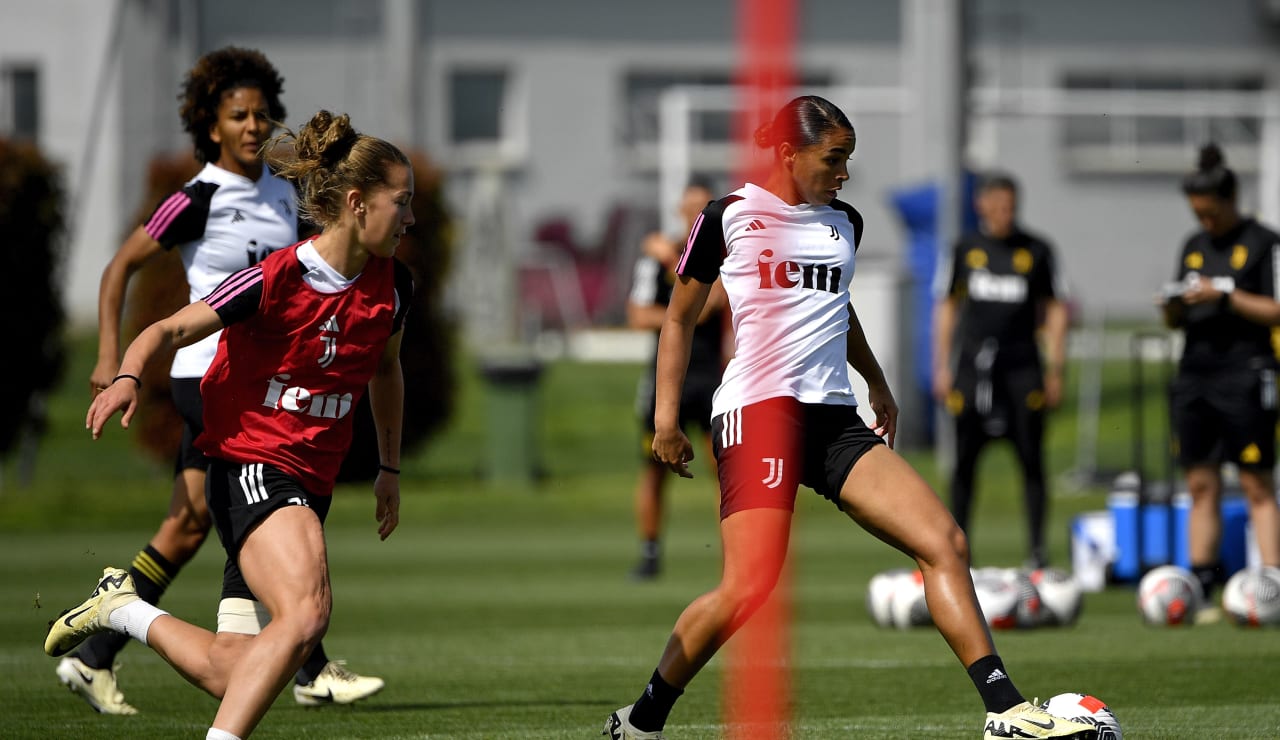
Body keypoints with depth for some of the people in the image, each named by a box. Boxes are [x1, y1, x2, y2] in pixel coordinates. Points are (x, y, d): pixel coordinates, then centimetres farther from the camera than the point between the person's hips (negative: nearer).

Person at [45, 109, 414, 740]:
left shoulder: (391, 286, 4)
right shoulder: (274, 281, -14)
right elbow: (170, 331, -10)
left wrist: (390, 468, 27)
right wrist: (129, 376, -30)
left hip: (310, 483, 7)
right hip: (248, 463, -7)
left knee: (232, 673, 2)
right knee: (306, 612, -32)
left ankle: (123, 609, 27)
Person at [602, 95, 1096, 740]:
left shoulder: (844, 223, 19)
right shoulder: (731, 216, 2)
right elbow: (680, 316, 8)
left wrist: (876, 383, 39)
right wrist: (666, 413, 1)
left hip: (835, 418, 6)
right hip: (757, 406, -6)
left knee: (945, 542, -9)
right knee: (748, 588, -18)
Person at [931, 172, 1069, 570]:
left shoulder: (1036, 250, 5)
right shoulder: (965, 249, 9)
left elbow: (1055, 312, 8)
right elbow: (947, 307, 14)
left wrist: (1054, 371, 2)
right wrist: (942, 367, 9)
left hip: (1021, 363, -1)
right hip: (972, 361, 1)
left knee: (1031, 458, -5)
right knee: (965, 459, 2)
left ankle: (1037, 548, 1)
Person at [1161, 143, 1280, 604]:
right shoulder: (1193, 246, 16)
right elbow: (1176, 322, 20)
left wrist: (1225, 297, -16)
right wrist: (1172, 307, -3)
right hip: (1195, 373, 6)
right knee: (1201, 485, 5)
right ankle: (1201, 587, 7)